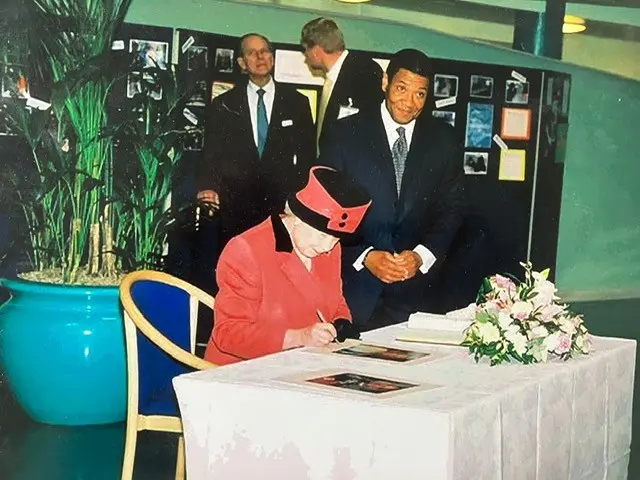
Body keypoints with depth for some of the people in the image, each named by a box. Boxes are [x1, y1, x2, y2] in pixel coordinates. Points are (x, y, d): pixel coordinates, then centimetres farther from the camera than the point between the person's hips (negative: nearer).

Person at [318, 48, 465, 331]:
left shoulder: (444, 140, 5)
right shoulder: (347, 133, -1)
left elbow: (452, 208, 10)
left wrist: (422, 255, -6)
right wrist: (364, 256, -11)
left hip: (414, 288, 2)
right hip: (354, 283, -2)